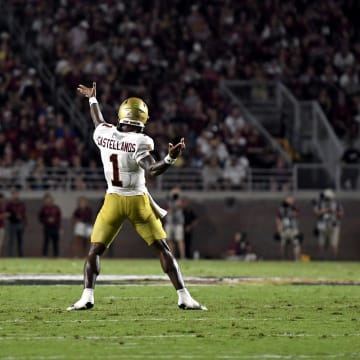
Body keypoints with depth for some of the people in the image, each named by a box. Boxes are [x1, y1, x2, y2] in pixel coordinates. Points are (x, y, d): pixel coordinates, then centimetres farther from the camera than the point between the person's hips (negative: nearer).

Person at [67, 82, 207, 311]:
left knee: (95, 250, 10)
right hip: (138, 200, -3)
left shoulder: (103, 134, -5)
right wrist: (171, 158, -40)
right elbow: (152, 171, -29)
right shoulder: (139, 142, -18)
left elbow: (99, 122, 19)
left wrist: (92, 99, 38)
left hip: (113, 200, 3)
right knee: (163, 248, 4)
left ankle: (87, 297, -5)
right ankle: (184, 297, 1)